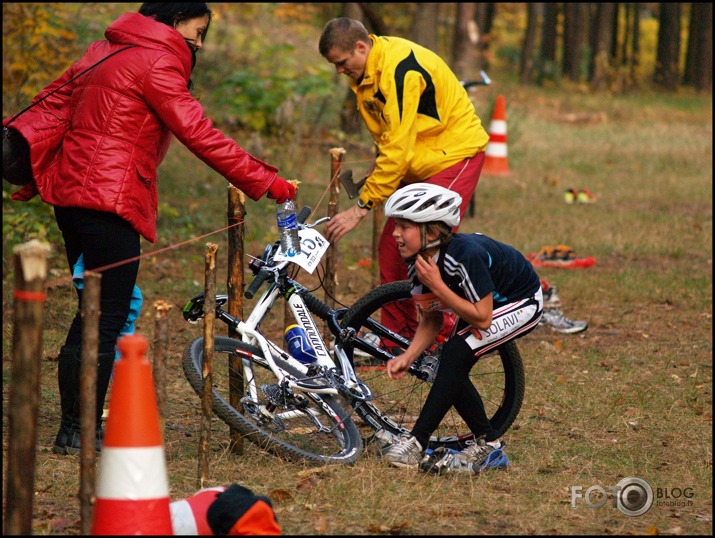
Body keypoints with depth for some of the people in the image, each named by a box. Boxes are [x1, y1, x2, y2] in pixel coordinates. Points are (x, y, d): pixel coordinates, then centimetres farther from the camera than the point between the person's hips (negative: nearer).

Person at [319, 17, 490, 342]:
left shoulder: (401, 70, -27)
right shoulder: (365, 71, 2)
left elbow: (397, 149, -29)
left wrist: (361, 208, -27)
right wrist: (378, 170, -2)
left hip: (453, 155, -9)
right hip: (418, 163, 9)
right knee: (391, 248, 4)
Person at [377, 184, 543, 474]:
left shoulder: (464, 255, -36)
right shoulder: (418, 262, -13)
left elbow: (481, 319, -31)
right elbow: (432, 319, -1)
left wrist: (437, 285, -34)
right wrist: (408, 357, -17)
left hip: (522, 302, -8)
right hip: (484, 299, 8)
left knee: (457, 352, -23)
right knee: (452, 369, -6)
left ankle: (417, 442, -20)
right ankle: (488, 445, 12)